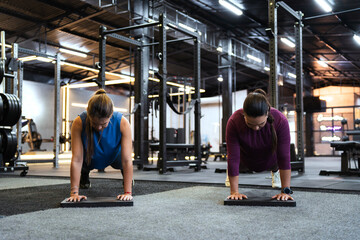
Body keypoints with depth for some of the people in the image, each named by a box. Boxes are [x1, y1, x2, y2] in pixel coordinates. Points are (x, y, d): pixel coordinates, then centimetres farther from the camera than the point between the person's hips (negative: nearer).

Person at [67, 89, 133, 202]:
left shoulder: (122, 123, -37)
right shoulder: (79, 123, -37)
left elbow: (127, 160, -37)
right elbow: (76, 160, -36)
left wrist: (127, 192, -40)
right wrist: (74, 192, -38)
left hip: (113, 156, 1)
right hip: (91, 158, -1)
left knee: (121, 160, -15)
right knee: (84, 164, -16)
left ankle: (127, 178, 18)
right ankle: (84, 176, 19)